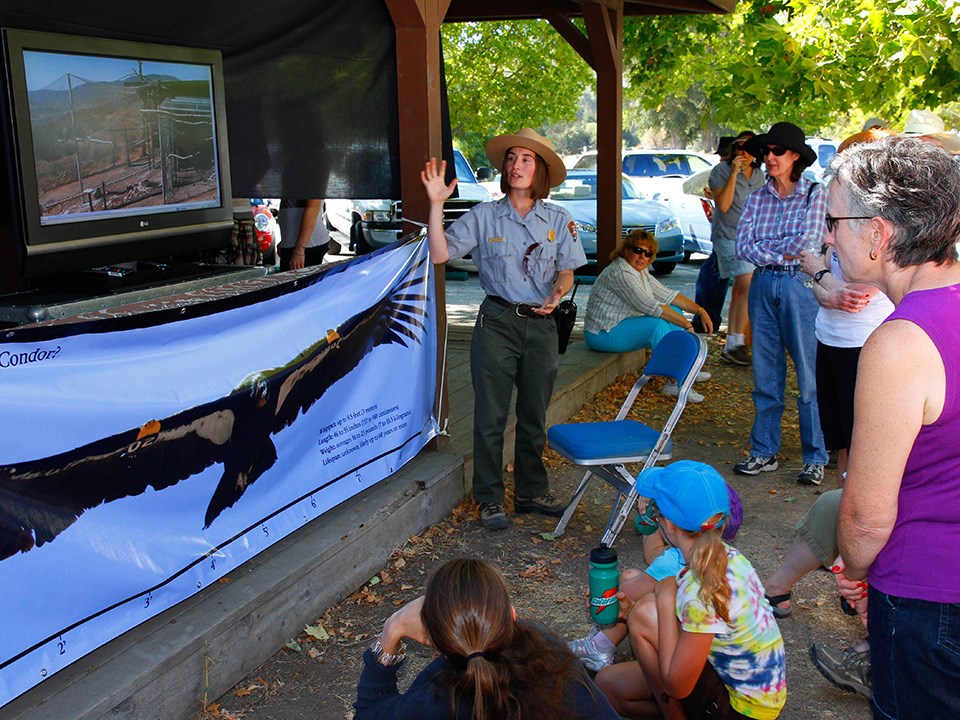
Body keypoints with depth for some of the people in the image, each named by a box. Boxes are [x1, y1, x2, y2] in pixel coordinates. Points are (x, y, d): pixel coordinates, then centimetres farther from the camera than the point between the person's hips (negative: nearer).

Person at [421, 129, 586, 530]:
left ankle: (532, 492, 29)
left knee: (535, 416, 13)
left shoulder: (558, 220, 5)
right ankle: (490, 498, 17)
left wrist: (557, 294, -14)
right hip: (497, 322, -2)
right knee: (491, 415, 2)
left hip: (541, 324, 2)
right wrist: (436, 204, -18)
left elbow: (567, 272, 8)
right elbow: (440, 254, -9)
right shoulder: (484, 216, -1)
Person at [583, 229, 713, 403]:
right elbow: (650, 306, -28)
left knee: (674, 310, 7)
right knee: (657, 324, -29)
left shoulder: (641, 271, 8)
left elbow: (668, 295, 8)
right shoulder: (620, 272, -23)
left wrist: (700, 310, -2)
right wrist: (686, 324, -24)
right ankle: (674, 382, -23)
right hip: (602, 335, -11)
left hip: (624, 325, 11)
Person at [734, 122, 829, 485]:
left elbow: (808, 241, -14)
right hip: (763, 286, 4)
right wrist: (782, 253, -12)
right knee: (766, 374, 9)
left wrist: (764, 246, -5)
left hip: (800, 286, -4)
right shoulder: (757, 197, 10)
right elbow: (743, 246, 0)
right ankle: (764, 452, 19)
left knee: (809, 376, -1)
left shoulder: (814, 193, -1)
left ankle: (815, 458, 9)